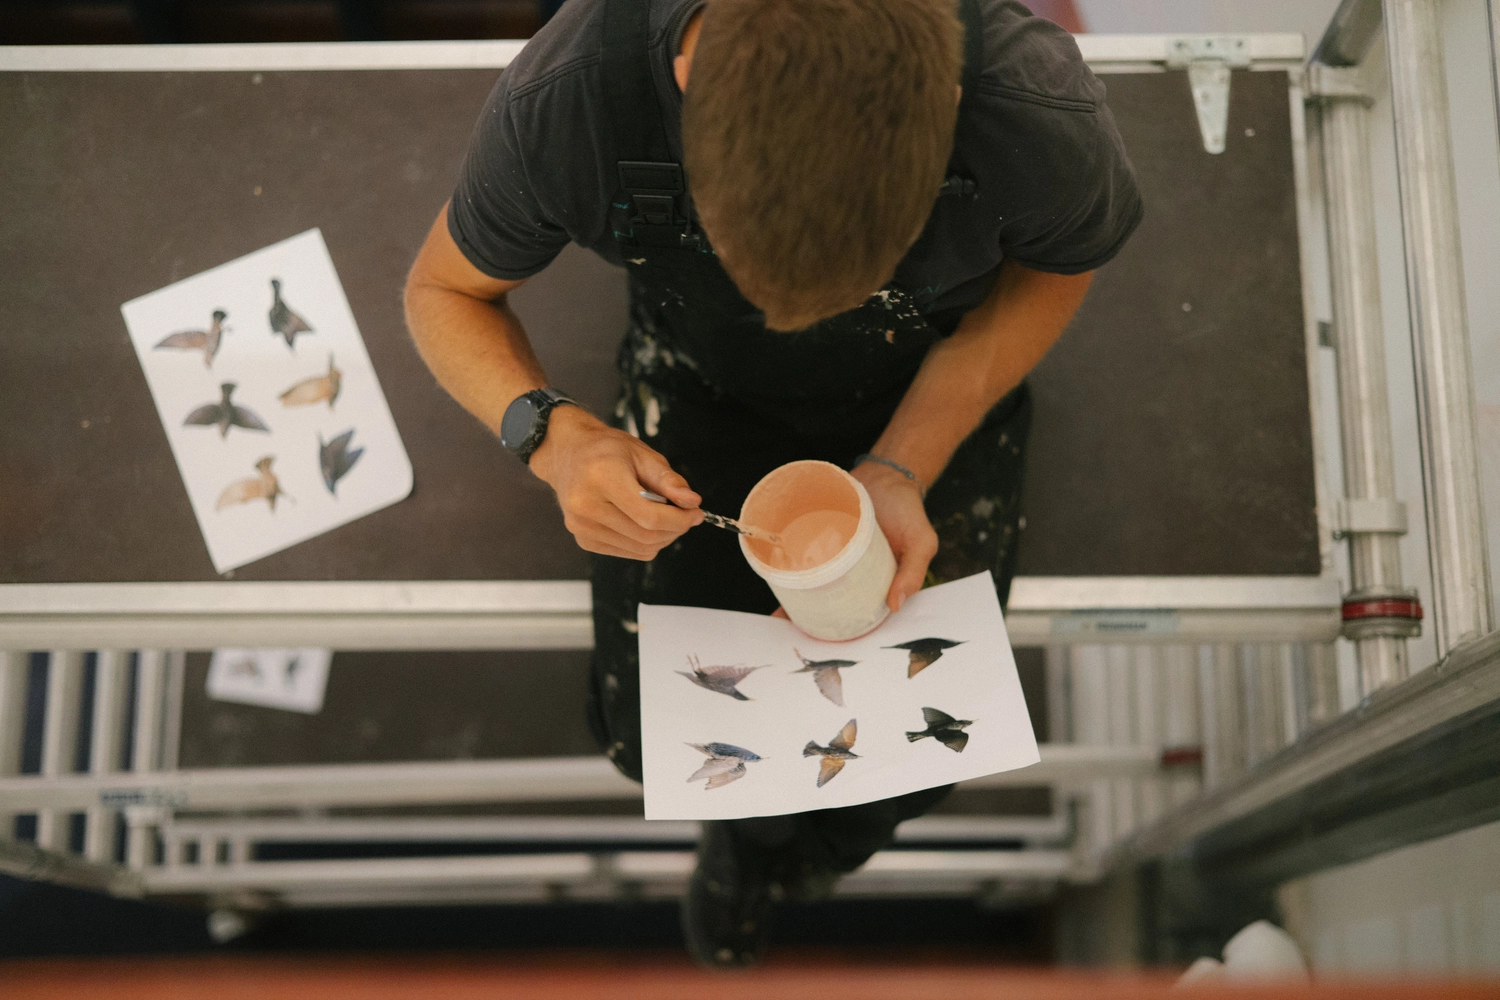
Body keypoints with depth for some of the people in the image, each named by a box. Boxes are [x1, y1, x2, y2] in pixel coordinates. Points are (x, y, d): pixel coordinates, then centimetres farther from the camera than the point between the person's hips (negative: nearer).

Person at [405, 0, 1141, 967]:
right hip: (703, 381, 1)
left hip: (931, 393, 0)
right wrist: (553, 433, -36)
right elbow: (443, 289, -15)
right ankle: (756, 816, 33)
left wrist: (904, 467, -25)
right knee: (652, 732, -6)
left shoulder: (1040, 115, -39)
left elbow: (1057, 263, -12)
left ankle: (817, 845, 33)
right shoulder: (561, 98, -37)